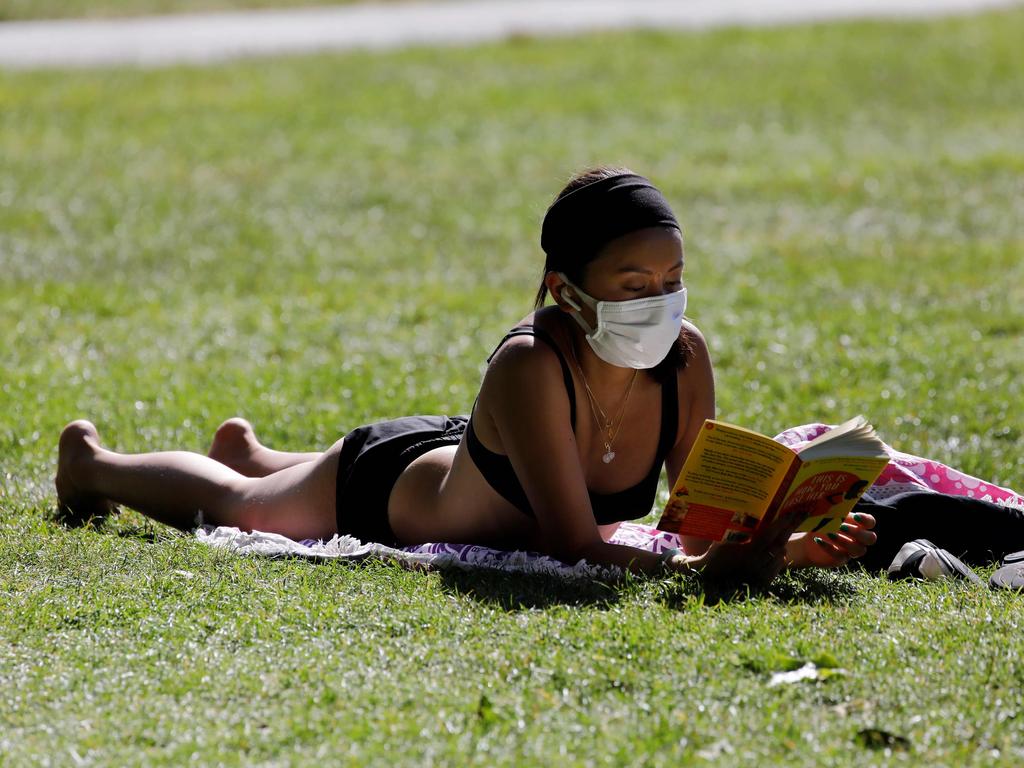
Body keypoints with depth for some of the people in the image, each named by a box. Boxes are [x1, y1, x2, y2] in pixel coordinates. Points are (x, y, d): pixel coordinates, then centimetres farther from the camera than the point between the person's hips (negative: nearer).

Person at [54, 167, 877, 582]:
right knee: (240, 508, 26)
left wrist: (770, 540, -43)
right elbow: (573, 544, -47)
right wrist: (701, 566, -60)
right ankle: (93, 462, 58)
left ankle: (248, 450, 72)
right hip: (386, 481, -5)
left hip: (467, 462, 5)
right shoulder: (530, 365, -46)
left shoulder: (686, 357, -29)